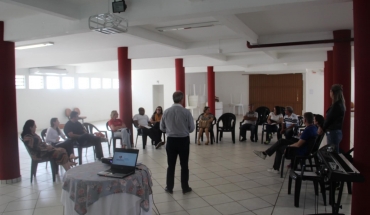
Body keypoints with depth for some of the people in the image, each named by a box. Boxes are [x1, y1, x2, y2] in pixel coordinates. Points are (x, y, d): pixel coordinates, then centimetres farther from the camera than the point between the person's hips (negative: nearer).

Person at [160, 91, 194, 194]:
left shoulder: (166, 112, -5)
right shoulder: (186, 112, -13)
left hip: (171, 140, 2)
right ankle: (185, 188, 20)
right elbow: (192, 128, -5)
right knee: (184, 165, 11)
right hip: (183, 140, -2)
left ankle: (169, 188, 20)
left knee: (171, 165, 12)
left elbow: (162, 128, 5)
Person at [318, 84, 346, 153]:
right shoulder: (340, 104, 11)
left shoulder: (336, 105, -18)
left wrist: (323, 129, 1)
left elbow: (329, 119, -14)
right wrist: (323, 128, 12)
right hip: (337, 131, 9)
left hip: (333, 132, -9)